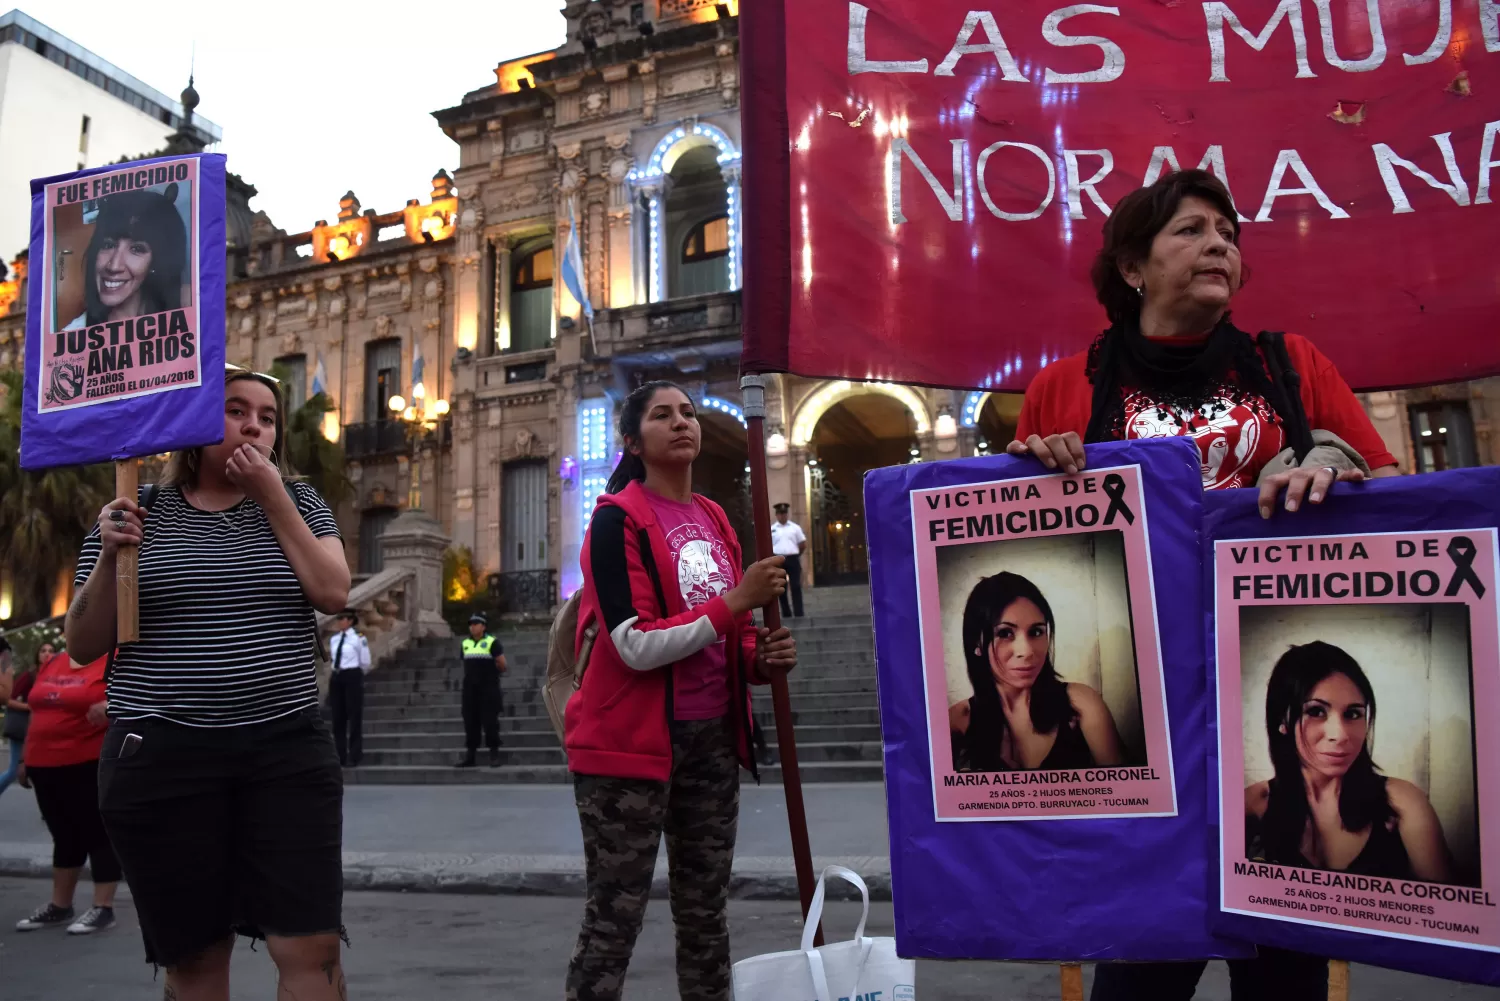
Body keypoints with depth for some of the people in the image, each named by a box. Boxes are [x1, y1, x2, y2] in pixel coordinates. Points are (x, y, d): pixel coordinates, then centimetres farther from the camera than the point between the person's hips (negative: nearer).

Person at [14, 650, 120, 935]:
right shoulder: (52, 664, 13)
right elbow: (37, 712, 19)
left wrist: (110, 705, -33)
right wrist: (28, 758, 19)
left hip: (92, 766, -7)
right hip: (47, 766, 7)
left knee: (98, 834, -1)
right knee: (64, 837, 16)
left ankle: (103, 908, 5)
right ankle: (59, 906, 25)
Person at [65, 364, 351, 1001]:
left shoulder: (298, 502, 8)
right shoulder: (137, 511, 5)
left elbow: (333, 594, -8)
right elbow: (82, 647, 4)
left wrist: (273, 496, -9)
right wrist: (111, 557, -13)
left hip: (286, 752, 0)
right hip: (161, 761, 0)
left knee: (311, 948, -4)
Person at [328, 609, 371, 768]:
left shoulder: (358, 638, -9)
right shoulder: (334, 639, 9)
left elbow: (365, 663, 0)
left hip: (352, 677, -6)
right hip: (336, 678, 6)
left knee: (354, 717, -1)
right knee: (338, 717, 7)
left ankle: (354, 757, 5)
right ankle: (340, 756, 14)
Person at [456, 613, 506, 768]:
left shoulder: (492, 642, -4)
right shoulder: (466, 644, 14)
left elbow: (502, 665, -3)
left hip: (488, 687, -5)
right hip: (470, 687, 6)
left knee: (490, 720, -6)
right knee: (470, 721, 6)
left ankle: (494, 754, 1)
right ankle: (470, 754, 12)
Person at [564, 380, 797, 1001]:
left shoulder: (715, 520, 12)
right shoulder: (617, 519, -9)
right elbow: (636, 646, -20)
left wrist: (760, 659, 0)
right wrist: (735, 601, -19)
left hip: (713, 738, 7)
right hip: (630, 742, -7)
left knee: (705, 915, 16)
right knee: (613, 921, 0)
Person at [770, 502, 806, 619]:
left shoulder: (795, 527, 7)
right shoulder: (771, 529, 5)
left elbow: (803, 544, 12)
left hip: (793, 559, 0)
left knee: (796, 586, -5)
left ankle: (798, 613, -5)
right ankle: (786, 613, 12)